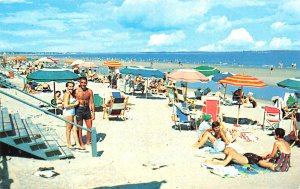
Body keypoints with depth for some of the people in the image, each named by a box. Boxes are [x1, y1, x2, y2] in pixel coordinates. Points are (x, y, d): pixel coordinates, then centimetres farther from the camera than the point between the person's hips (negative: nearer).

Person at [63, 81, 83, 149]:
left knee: (74, 129, 8)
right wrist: (75, 104, -13)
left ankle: (78, 144, 10)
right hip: (68, 113, -8)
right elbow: (66, 106, -22)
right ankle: (69, 144, 16)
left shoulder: (72, 94, 11)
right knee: (68, 129, 4)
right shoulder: (67, 94, -15)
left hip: (73, 112, 8)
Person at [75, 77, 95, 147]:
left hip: (87, 109, 4)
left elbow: (91, 103, 6)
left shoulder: (89, 91, 1)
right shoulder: (76, 91, -10)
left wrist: (93, 113, 3)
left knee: (90, 127, 9)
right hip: (79, 109, -4)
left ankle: (88, 142, 26)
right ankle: (81, 143, 18)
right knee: (79, 128, 6)